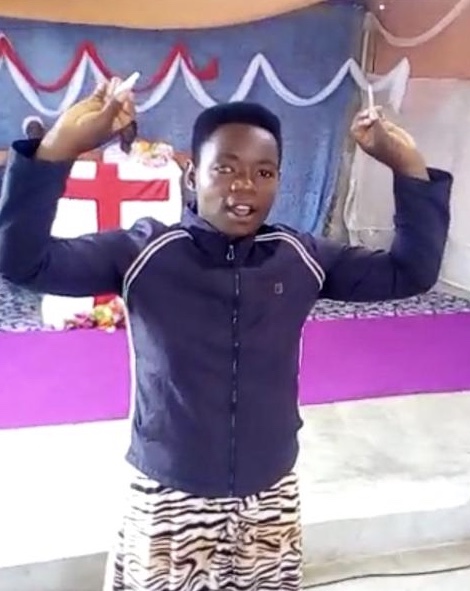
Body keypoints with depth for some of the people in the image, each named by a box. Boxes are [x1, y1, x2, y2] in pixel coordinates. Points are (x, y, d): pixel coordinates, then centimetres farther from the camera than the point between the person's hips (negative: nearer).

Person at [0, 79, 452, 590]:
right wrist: (59, 147, -31)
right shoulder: (143, 254, -13)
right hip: (169, 503, -2)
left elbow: (411, 272, 0)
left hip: (270, 500, 3)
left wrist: (408, 167, -10)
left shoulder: (302, 259, -5)